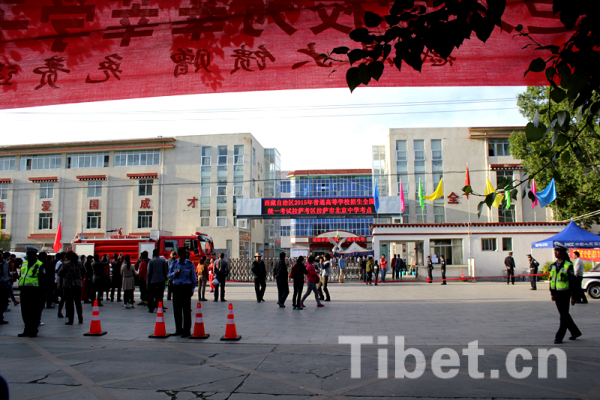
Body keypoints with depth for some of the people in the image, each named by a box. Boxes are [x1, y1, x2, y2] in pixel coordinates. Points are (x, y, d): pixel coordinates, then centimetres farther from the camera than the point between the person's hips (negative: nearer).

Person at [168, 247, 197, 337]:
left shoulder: (190, 264, 1)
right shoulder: (174, 264, 8)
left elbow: (193, 278, 4)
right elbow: (170, 275, 11)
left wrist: (192, 289, -2)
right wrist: (175, 273, -11)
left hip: (186, 287, -3)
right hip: (176, 288, 3)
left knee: (186, 309, -4)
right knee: (176, 309, 7)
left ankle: (187, 331, 1)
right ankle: (178, 329, 20)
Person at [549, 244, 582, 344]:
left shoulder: (568, 265, -11)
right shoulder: (553, 265, 7)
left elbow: (573, 282, -10)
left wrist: (573, 296, -11)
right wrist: (552, 293, 12)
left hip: (564, 294, -7)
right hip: (556, 293, 7)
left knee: (564, 316, -2)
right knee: (564, 314, 15)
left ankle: (559, 337, 2)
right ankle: (575, 332, 31)